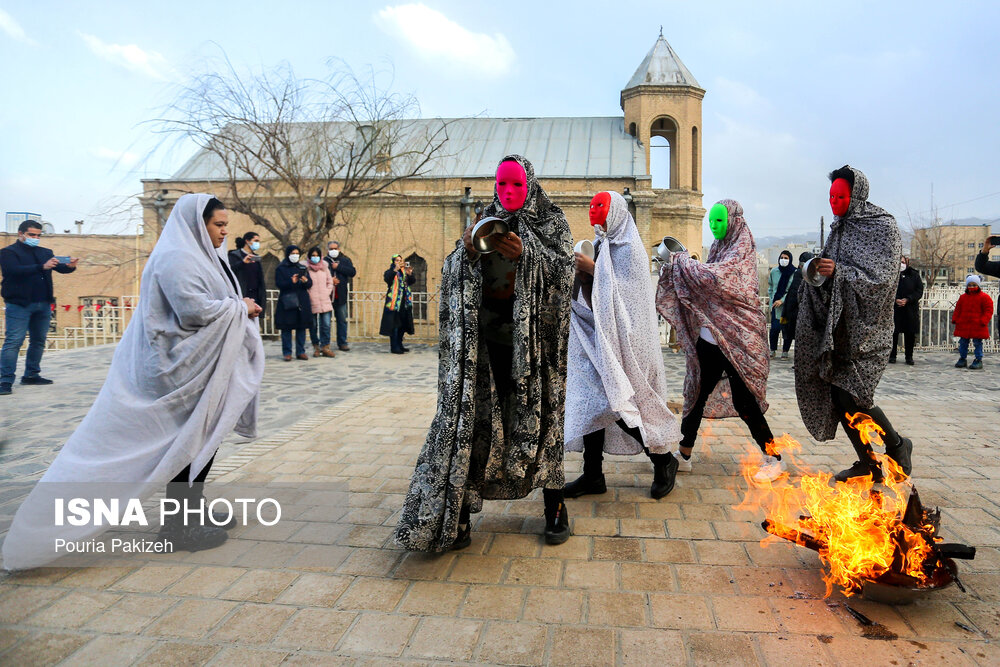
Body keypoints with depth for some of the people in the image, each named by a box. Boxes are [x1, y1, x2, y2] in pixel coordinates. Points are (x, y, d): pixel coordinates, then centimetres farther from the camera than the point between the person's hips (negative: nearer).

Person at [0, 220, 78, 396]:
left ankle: (31, 375, 22)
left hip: (43, 304, 6)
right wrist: (42, 267, -30)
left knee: (38, 341, 11)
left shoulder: (45, 252, 17)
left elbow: (59, 267, 8)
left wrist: (70, 266, -16)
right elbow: (14, 270, -17)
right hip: (19, 304, -6)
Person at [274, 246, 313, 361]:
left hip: (302, 302, 4)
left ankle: (300, 351, 11)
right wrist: (291, 282, -24)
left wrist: (305, 281, -16)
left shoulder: (303, 268, 15)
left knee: (301, 328, 4)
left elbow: (310, 284, 7)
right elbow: (279, 284, -7)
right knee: (286, 328, -2)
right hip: (287, 302, -3)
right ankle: (287, 352, 5)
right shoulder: (280, 268, 4)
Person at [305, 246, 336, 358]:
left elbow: (330, 282, 17)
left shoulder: (325, 267, 12)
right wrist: (308, 295, -5)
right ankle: (316, 347, 14)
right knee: (313, 325, 4)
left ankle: (325, 347, -1)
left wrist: (327, 293, 6)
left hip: (325, 301, 2)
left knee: (326, 325, -5)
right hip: (312, 302, -2)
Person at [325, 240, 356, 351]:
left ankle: (342, 343, 13)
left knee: (342, 320, 5)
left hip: (341, 295, 2)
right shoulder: (323, 261, 4)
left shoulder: (345, 260, 10)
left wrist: (338, 267, -9)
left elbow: (353, 272, -4)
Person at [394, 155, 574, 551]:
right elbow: (454, 274, 8)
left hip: (533, 337, -2)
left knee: (541, 415, 2)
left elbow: (564, 268, -6)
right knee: (475, 416, -4)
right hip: (485, 337, 2)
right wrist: (467, 251, -14)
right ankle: (457, 513, 0)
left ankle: (554, 507, 17)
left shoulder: (550, 220, 8)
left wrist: (525, 254, -22)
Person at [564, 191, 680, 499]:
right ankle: (593, 475, 11)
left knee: (613, 402, -10)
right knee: (588, 400, 4)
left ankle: (663, 459, 11)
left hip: (621, 339, -8)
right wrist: (583, 277, -2)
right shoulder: (600, 247, 16)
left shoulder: (628, 249, -7)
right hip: (598, 336, 8)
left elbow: (626, 293, -17)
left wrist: (594, 269, -16)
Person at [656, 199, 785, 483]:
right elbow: (704, 286, 14)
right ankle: (684, 455, 18)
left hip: (736, 339, -7)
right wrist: (676, 266, 1)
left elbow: (717, 277, -24)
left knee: (743, 400, -2)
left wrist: (685, 262, -13)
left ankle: (773, 459, 13)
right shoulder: (719, 248, 13)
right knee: (698, 394, 9)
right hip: (710, 337, 7)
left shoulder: (741, 249, -9)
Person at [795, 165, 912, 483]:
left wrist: (838, 272, -25)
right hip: (838, 328, 6)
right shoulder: (840, 228, 14)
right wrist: (814, 271, -8)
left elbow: (882, 278, -13)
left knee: (851, 397, -12)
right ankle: (868, 463, 18)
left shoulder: (883, 226, -5)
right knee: (838, 397, 4)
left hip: (865, 328, -6)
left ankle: (897, 445, 15)